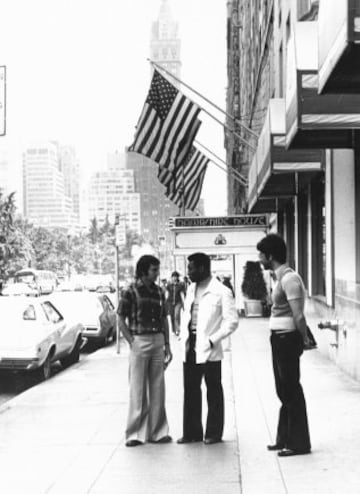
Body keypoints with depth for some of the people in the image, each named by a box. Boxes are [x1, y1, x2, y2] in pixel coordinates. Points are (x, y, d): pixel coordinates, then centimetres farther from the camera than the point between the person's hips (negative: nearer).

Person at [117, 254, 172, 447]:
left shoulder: (159, 292, 10)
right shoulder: (130, 292, -6)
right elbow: (121, 319, -4)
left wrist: (167, 344, 10)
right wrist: (132, 343, -10)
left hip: (158, 342, 5)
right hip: (139, 342, -5)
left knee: (158, 389, 8)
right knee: (138, 390, 0)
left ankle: (157, 431, 16)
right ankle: (135, 433, 8)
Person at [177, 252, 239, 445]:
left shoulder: (221, 292, -10)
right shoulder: (191, 289, 12)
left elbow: (232, 321, -13)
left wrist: (213, 340, -16)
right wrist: (183, 334, 6)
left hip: (208, 349, -7)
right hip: (190, 346, 7)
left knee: (214, 391, 5)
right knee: (190, 390, 10)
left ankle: (213, 433, 14)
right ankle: (192, 432, 19)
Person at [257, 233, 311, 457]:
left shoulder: (289, 279, -18)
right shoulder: (282, 277, 12)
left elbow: (298, 315, -22)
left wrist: (304, 339, -12)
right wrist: (304, 338, 11)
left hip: (287, 338, -10)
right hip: (279, 338, 10)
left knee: (291, 391, -2)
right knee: (284, 391, 16)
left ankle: (299, 443, 6)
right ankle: (285, 439, 26)